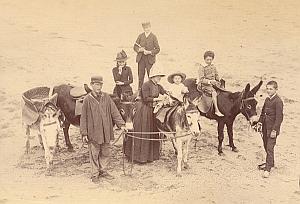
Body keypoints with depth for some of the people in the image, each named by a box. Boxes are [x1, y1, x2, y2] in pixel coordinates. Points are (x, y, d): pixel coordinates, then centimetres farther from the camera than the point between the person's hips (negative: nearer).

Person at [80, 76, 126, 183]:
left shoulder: (106, 97, 3)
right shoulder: (87, 100, -6)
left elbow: (114, 111, 5)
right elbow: (84, 118, -3)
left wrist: (121, 124, -2)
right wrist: (84, 133, -4)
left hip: (106, 132, 3)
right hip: (93, 132, -3)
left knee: (105, 153, 13)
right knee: (94, 154, 6)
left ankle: (103, 171, 29)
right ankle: (95, 174, 19)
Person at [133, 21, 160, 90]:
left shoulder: (153, 37, -2)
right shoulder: (140, 36, 6)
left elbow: (157, 49, -2)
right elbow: (135, 46, 10)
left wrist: (150, 52, -16)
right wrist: (139, 49, -11)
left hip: (150, 59, -2)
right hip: (141, 59, 3)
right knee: (140, 75, 6)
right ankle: (140, 89, 17)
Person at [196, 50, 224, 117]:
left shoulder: (213, 67, 13)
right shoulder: (202, 67, -6)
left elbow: (217, 77, 22)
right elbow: (201, 79, -13)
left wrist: (218, 83, 7)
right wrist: (209, 81, -25)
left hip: (213, 84, 7)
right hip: (204, 85, -7)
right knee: (214, 92, -32)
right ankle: (216, 110, -36)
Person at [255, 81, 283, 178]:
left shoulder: (278, 101, -16)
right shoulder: (267, 99, 9)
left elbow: (279, 117, -17)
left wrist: (274, 130, -19)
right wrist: (260, 122, 8)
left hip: (272, 129, -8)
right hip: (265, 127, 8)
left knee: (270, 148, -8)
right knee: (266, 147, 18)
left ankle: (268, 169, -4)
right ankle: (270, 163, 37)